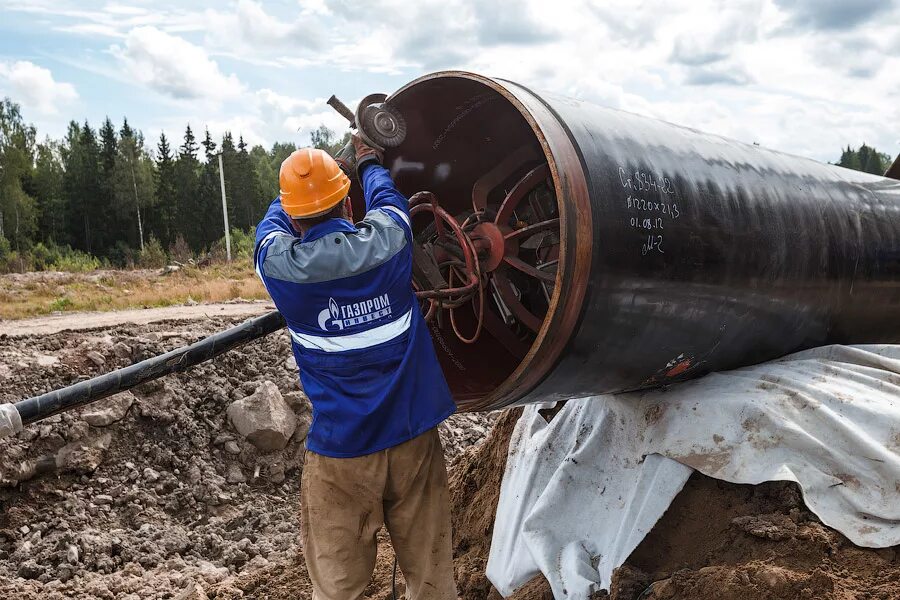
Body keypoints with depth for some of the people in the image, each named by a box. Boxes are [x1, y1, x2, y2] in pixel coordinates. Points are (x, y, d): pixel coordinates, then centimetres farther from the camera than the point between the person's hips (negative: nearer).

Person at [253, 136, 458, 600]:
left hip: (340, 448, -1)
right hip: (414, 437, 2)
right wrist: (368, 161, 37)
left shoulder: (277, 262, -10)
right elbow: (386, 196, 15)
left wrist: (336, 163, 31)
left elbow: (277, 216, 14)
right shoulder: (386, 240, -9)